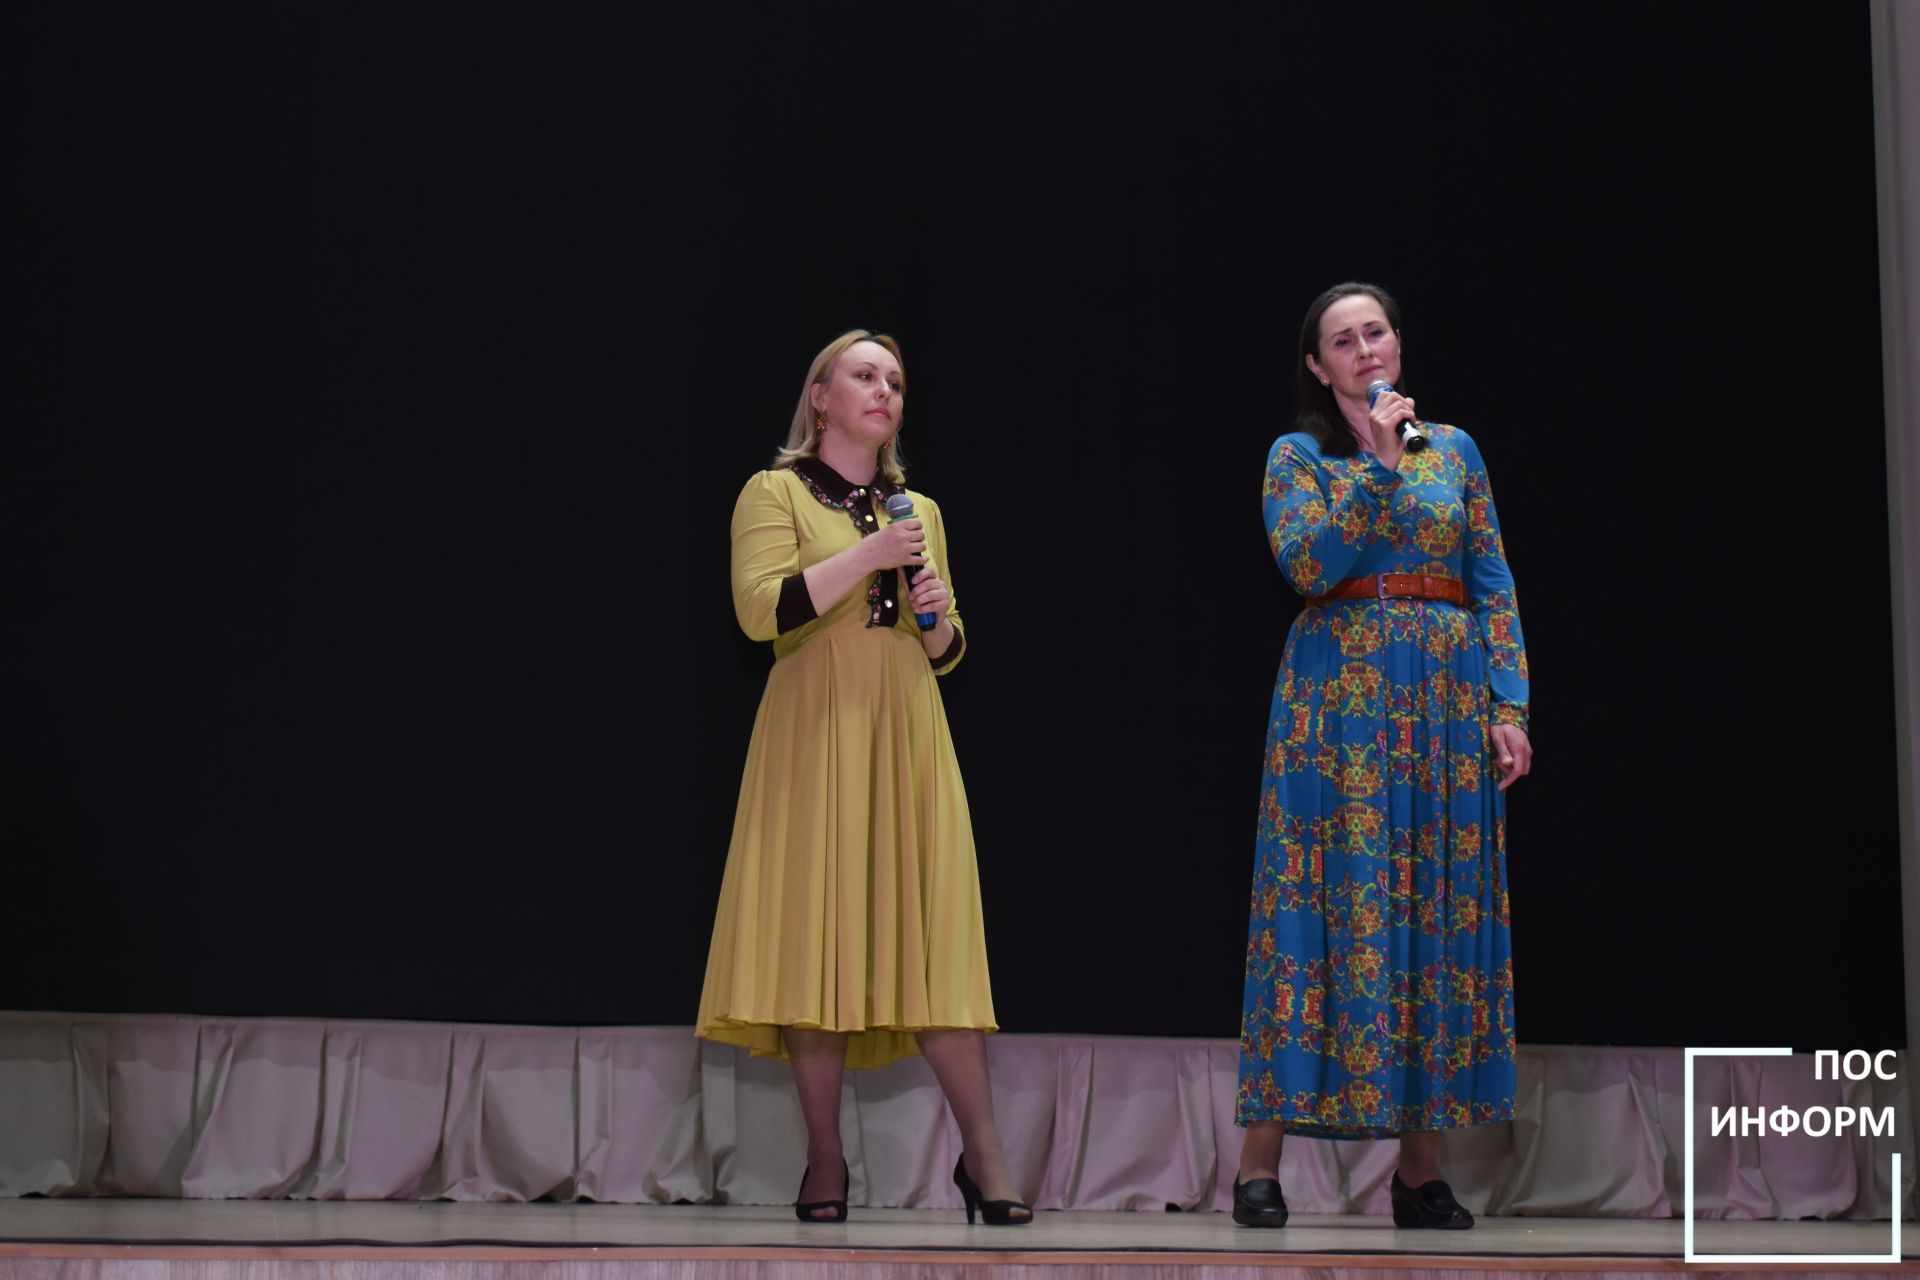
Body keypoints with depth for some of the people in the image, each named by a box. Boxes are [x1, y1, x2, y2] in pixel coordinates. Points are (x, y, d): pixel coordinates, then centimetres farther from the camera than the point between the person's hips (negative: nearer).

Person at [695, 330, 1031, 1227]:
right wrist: (866, 555, -13)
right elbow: (760, 612, -11)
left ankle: (983, 1155, -1)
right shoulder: (776, 493, 4)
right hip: (815, 733, -4)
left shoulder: (919, 511, 20)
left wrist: (939, 615, 1)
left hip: (907, 733, 4)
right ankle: (826, 1163, 1)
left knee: (936, 935, -2)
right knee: (817, 935, -6)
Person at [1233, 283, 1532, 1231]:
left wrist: (1509, 707, 0)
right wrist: (1379, 462, -10)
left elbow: (1493, 585, 10)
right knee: (1322, 905, -7)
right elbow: (1307, 566, -11)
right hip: (1339, 700, -3)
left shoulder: (1453, 448, 15)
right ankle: (1260, 1167, -4)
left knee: (1440, 910, 1)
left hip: (1447, 700, 3)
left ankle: (1420, 1171, 8)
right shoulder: (1298, 456, 6)